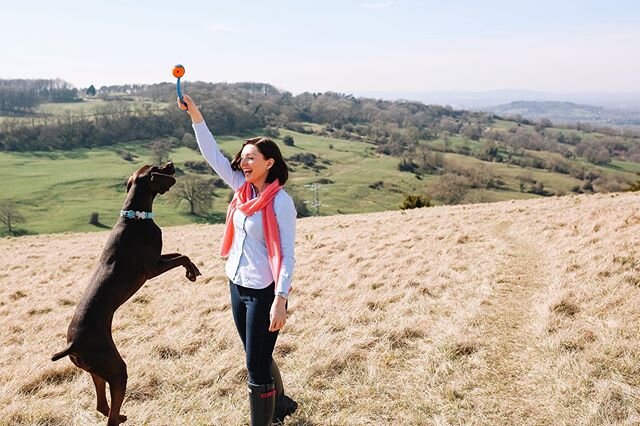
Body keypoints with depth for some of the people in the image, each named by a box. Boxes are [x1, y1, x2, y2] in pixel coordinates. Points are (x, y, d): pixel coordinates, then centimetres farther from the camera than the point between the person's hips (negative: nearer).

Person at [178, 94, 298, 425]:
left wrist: (280, 300, -24)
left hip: (264, 292, -8)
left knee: (257, 365, 1)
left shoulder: (281, 202, -16)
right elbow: (213, 156, 1)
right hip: (237, 287, 8)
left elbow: (287, 255, -19)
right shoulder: (243, 189, 2)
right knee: (258, 358, 22)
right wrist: (195, 115, -6)